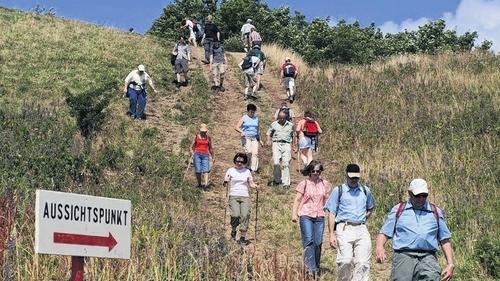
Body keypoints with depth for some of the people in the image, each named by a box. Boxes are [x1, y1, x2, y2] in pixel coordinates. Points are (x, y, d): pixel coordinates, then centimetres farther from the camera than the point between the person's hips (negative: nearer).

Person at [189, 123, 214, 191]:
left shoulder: (208, 138, 11)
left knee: (206, 170, -14)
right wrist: (193, 154, -4)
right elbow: (191, 147, 11)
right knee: (198, 170, -4)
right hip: (197, 154, -1)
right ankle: (199, 184, 11)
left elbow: (210, 148, 23)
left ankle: (205, 184, -24)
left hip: (205, 155, 1)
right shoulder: (196, 137, 7)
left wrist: (213, 157, 26)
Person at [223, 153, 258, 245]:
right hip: (233, 196, -2)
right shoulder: (230, 171, 7)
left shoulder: (247, 171, 12)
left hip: (245, 196, 2)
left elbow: (250, 184, 16)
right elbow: (225, 184, 6)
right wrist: (225, 182, -16)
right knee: (235, 215, -19)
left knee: (245, 215, -14)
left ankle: (243, 237, -9)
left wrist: (255, 186, -5)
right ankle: (233, 231, 10)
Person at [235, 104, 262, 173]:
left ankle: (254, 168, -9)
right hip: (246, 138, -4)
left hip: (254, 138, 4)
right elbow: (237, 127, -5)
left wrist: (259, 140, 23)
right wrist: (241, 132, -25)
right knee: (249, 152, -19)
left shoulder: (256, 118, 15)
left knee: (255, 153, -11)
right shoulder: (244, 118, 2)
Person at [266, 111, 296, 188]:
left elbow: (293, 136, 23)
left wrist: (294, 146, 20)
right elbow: (268, 134, 14)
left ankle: (286, 183, -5)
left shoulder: (290, 125, 15)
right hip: (276, 144, -1)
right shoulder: (274, 124, 12)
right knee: (276, 163, -14)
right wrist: (268, 140, -6)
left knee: (286, 164, -8)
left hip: (286, 144, 1)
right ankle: (277, 179, 7)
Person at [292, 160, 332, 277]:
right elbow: (297, 200, 1)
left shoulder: (325, 184, 10)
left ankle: (316, 268, 14)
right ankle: (310, 267, -19)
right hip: (306, 215, -3)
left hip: (319, 216, 3)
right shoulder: (304, 184, 1)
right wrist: (294, 214, -9)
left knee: (318, 242, 2)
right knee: (308, 240, -14)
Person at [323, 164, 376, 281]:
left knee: (363, 262, -8)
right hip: (344, 229, -3)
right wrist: (331, 234, -5)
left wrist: (363, 218, 15)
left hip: (361, 229, 3)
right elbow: (331, 214, 3)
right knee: (346, 261, -15)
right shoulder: (338, 191, 6)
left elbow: (371, 207, 34)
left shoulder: (365, 191, 16)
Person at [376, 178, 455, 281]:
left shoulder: (436, 212, 20)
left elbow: (445, 240, 20)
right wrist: (379, 247, -10)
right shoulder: (398, 210, 17)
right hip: (404, 256, 0)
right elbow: (384, 233, 12)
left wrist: (450, 264, 9)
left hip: (428, 258, 0)